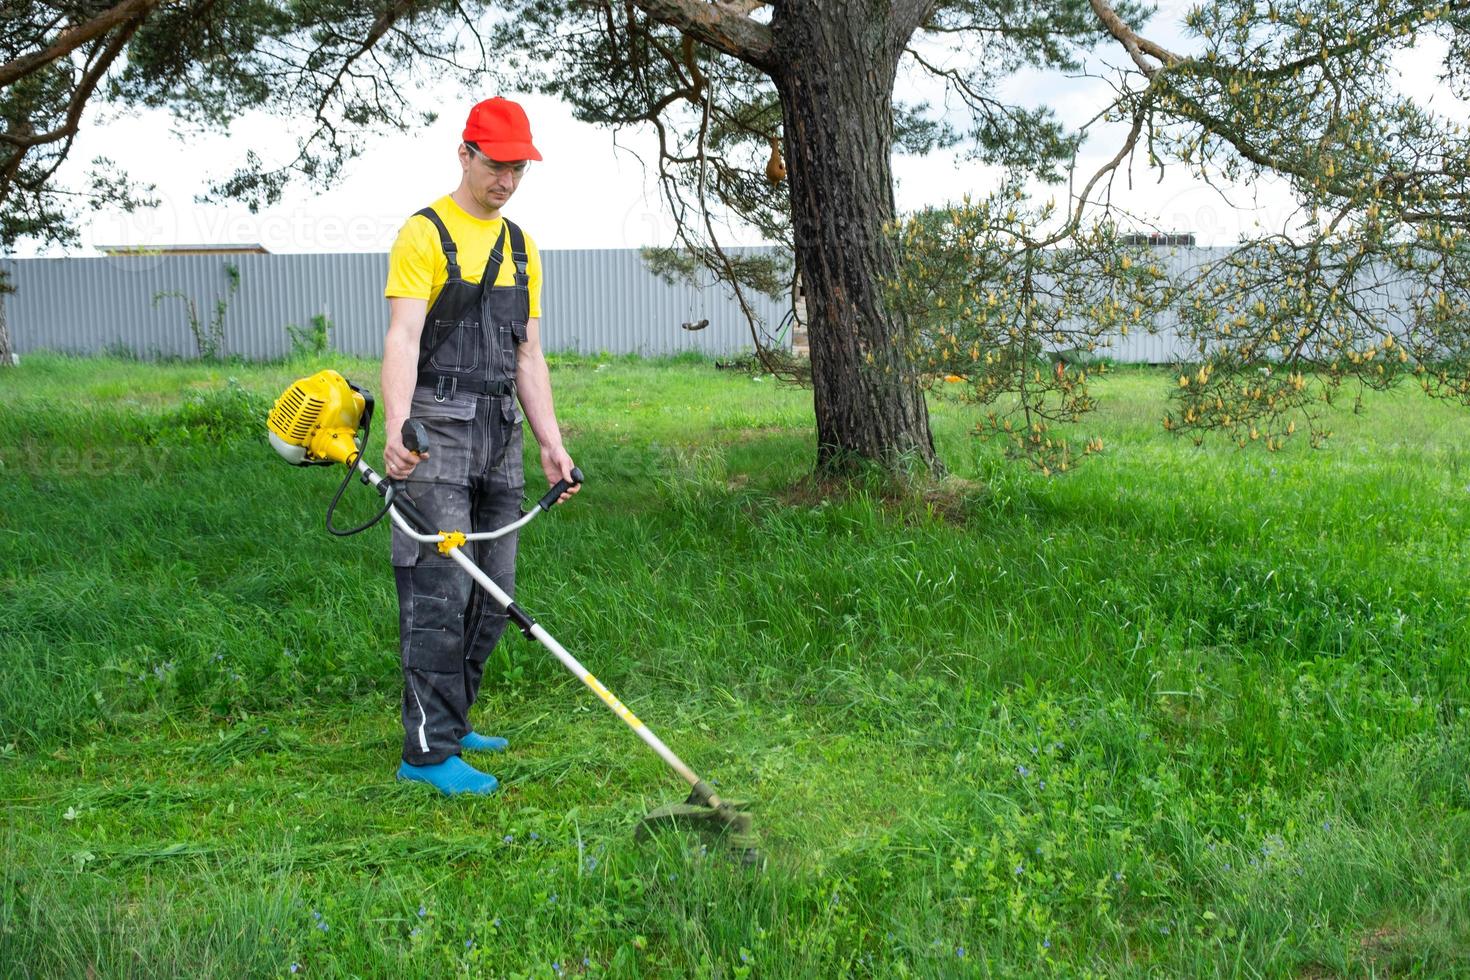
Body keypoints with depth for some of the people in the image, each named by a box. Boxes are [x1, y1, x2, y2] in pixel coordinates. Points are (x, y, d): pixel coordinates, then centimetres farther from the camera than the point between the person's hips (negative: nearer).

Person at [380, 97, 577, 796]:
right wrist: (396, 426, -30)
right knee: (440, 591, -10)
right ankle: (427, 751, -6)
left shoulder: (522, 249, 18)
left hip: (500, 431, 7)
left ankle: (449, 723, 22)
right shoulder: (424, 234, -4)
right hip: (437, 430, -7)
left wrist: (552, 445, 11)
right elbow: (403, 338, -15)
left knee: (492, 594, 9)